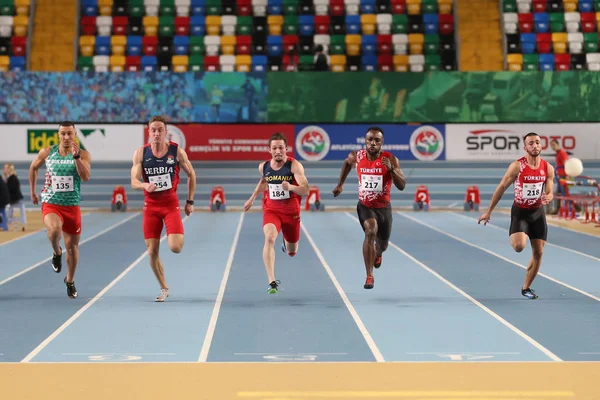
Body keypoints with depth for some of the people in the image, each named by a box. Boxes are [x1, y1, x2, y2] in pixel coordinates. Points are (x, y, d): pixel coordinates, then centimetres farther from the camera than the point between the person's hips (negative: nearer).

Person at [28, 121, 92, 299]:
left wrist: (76, 157, -29)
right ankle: (57, 252, 2)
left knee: (72, 245, 10)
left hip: (72, 206, 1)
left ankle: (70, 281, 32)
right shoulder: (46, 153, 0)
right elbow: (33, 168, 18)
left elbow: (86, 177, -19)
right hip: (50, 204, -1)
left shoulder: (83, 154, -4)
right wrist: (32, 191, 21)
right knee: (54, 229, -33)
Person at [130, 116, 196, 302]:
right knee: (152, 251, 1)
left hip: (171, 205, -2)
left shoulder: (177, 151, -5)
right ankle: (164, 288, 21)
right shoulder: (141, 153, -3)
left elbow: (191, 175, 7)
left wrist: (190, 201, 7)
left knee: (175, 247, -17)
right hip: (150, 206, 2)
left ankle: (179, 236, 22)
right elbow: (134, 182, -8)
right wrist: (145, 185, -30)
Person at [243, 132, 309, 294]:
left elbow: (305, 190, -26)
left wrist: (291, 187, -44)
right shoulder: (263, 167, -4)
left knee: (292, 253, 15)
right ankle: (272, 282, -33)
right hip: (271, 210, 1)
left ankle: (286, 243, 55)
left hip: (291, 212, -1)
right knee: (269, 238, -30)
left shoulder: (294, 165, -16)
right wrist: (252, 198, 23)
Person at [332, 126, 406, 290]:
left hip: (383, 207, 1)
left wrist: (391, 169, -38)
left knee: (382, 244, 17)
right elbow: (347, 162, 15)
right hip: (365, 206, -1)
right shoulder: (356, 157, -11)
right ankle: (369, 276, -24)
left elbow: (402, 186, -23)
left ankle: (377, 253, 58)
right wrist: (340, 184, 16)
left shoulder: (390, 159, -18)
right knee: (370, 231, -29)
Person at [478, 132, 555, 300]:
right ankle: (513, 237, 13)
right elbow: (501, 187, -8)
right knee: (519, 246, -26)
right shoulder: (517, 166, -15)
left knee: (538, 253, 4)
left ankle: (526, 287, 21)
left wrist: (548, 198, -26)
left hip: (538, 212, 4)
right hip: (520, 211, -4)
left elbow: (549, 193, 1)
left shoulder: (548, 168, -4)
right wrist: (489, 211, -5)